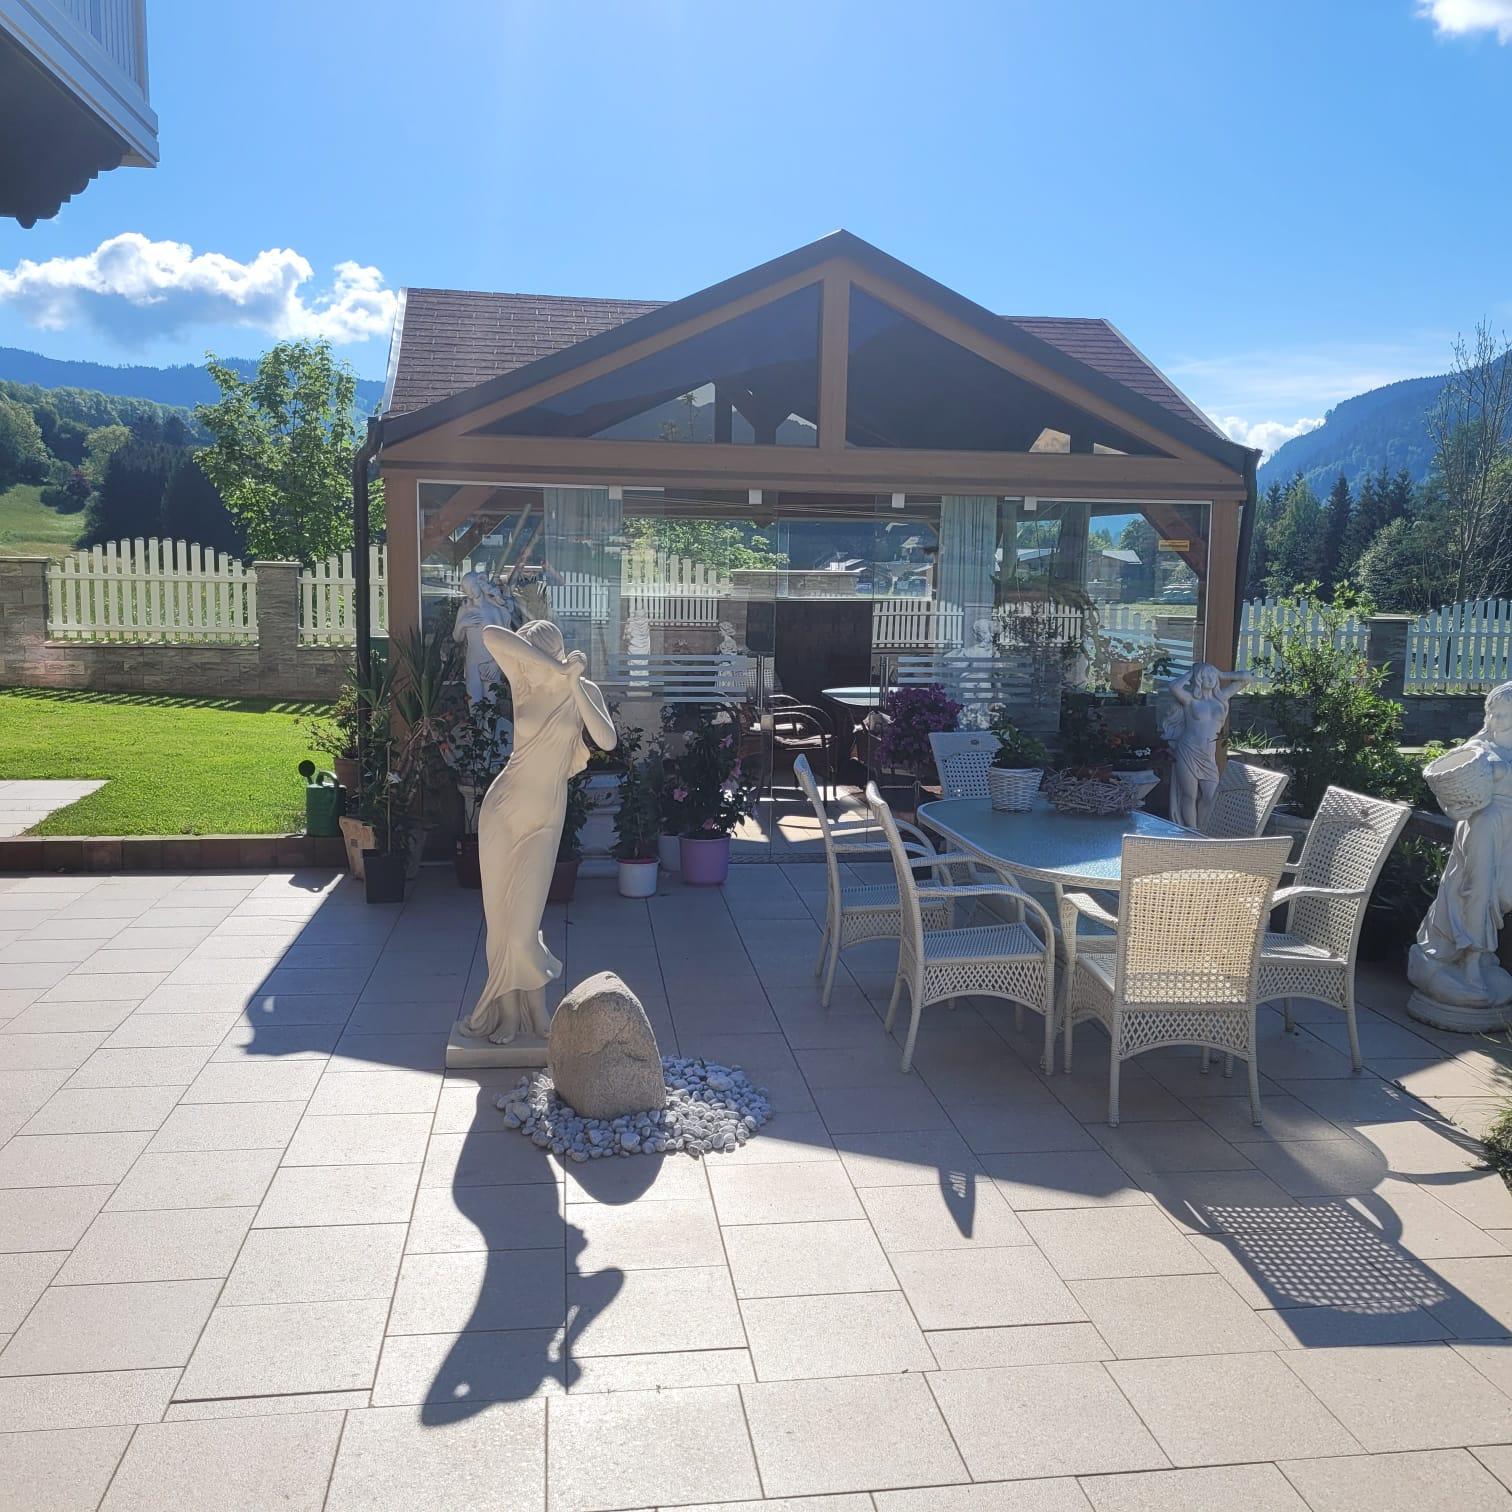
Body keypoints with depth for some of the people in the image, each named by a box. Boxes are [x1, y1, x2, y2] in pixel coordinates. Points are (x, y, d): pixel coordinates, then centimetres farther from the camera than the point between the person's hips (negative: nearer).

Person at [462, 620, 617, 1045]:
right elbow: (490, 634, -19)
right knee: (500, 917, 6)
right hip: (504, 808, 1)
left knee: (521, 922, -1)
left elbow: (608, 741, -18)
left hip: (545, 818, -1)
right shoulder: (523, 683, -3)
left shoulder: (584, 691, -2)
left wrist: (573, 685, -18)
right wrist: (557, 668, -22)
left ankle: (526, 1010, 22)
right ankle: (506, 1010, 22)